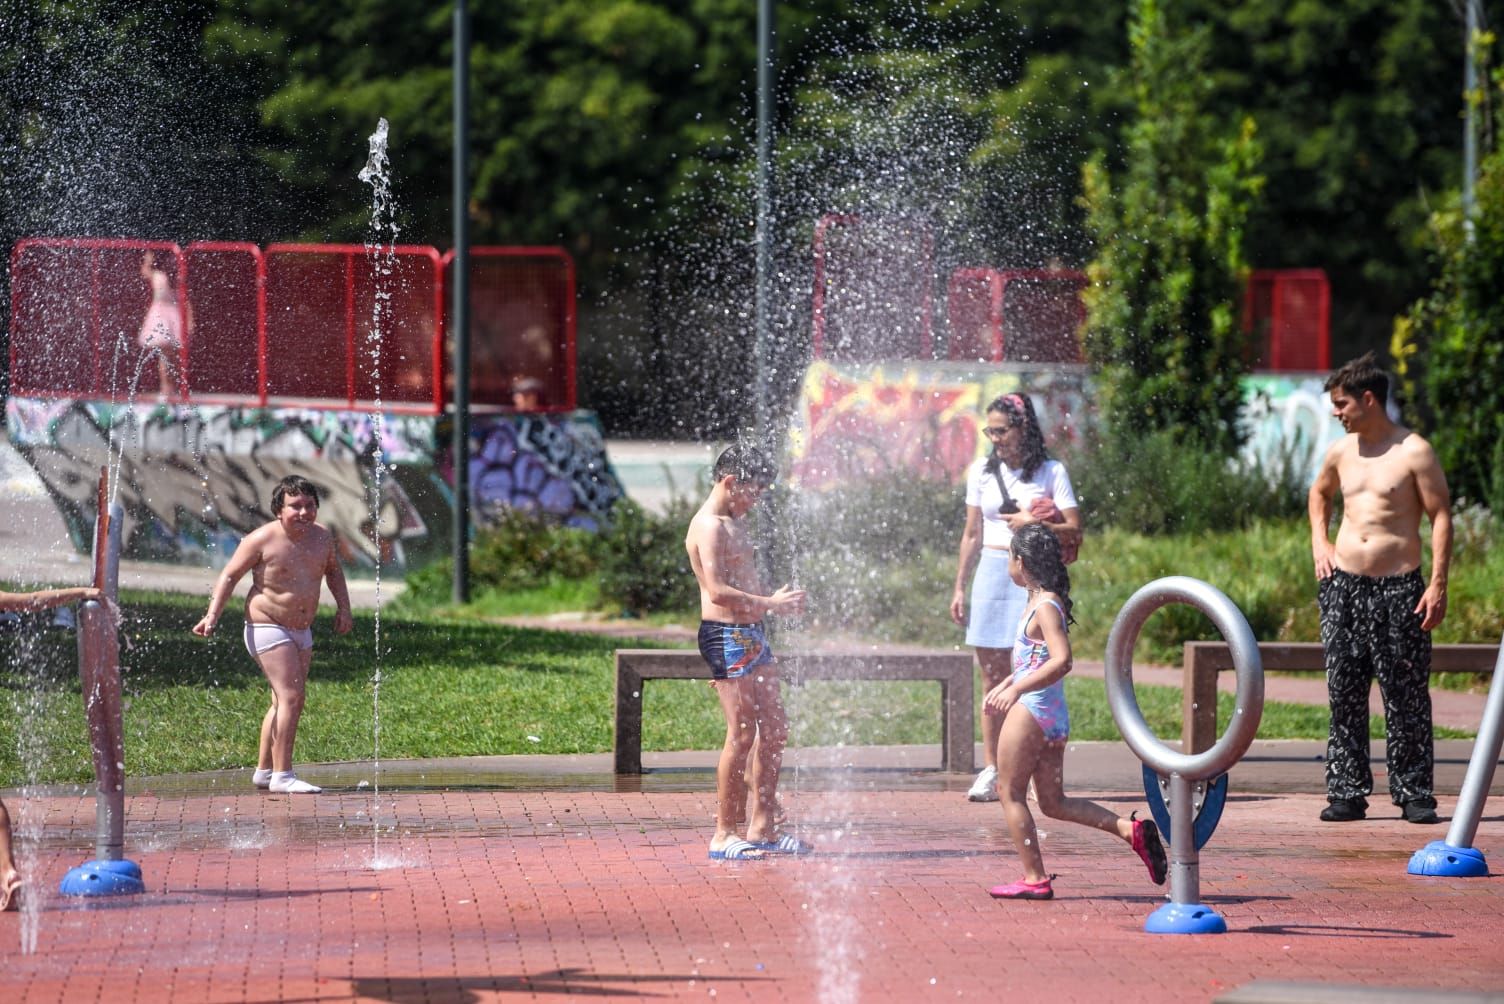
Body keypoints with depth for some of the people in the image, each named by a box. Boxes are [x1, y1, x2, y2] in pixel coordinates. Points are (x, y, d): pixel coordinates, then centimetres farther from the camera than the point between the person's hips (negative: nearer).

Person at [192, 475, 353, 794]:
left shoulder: (322, 537, 4)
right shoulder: (262, 540, -14)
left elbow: (333, 570, 23)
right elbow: (230, 576, -9)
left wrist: (343, 608, 13)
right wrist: (212, 615, -18)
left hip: (302, 631, 8)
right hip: (267, 627, -8)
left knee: (284, 702, 13)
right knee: (291, 696, -17)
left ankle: (264, 771, 25)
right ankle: (282, 775, -16)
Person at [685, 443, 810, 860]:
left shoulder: (734, 524, 18)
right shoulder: (709, 527, -14)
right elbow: (718, 591, -23)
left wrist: (777, 600, 16)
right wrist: (771, 603, -21)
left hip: (751, 635, 10)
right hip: (726, 635, -10)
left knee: (774, 731, 11)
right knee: (742, 734, -9)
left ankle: (762, 827, 17)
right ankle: (724, 834, -4)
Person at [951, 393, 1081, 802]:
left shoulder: (1051, 472, 1)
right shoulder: (982, 472, 11)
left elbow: (1074, 533, -2)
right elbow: (972, 534, 15)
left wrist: (1034, 525, -15)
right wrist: (959, 587, 12)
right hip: (992, 574, 3)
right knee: (993, 677, 3)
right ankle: (991, 769, 7)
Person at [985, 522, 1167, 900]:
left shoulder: (1045, 607, -14)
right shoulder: (1042, 602, 14)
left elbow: (1061, 660, -26)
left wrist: (1016, 689, -28)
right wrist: (1003, 686, 30)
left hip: (1031, 709, -10)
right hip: (1054, 714, 10)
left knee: (1010, 791, 1)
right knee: (1053, 802, 12)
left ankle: (1034, 878, 2)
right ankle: (1131, 829, 1)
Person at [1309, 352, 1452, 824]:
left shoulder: (1414, 452, -6)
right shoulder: (1340, 453, 11)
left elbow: (1441, 517, -6)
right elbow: (1319, 493, 32)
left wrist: (1438, 585, -13)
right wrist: (1319, 542, 16)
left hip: (1400, 588, -5)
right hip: (1343, 585, 5)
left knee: (1406, 696, -2)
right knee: (1344, 694, 3)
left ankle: (1414, 792, 4)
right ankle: (1347, 792, 8)